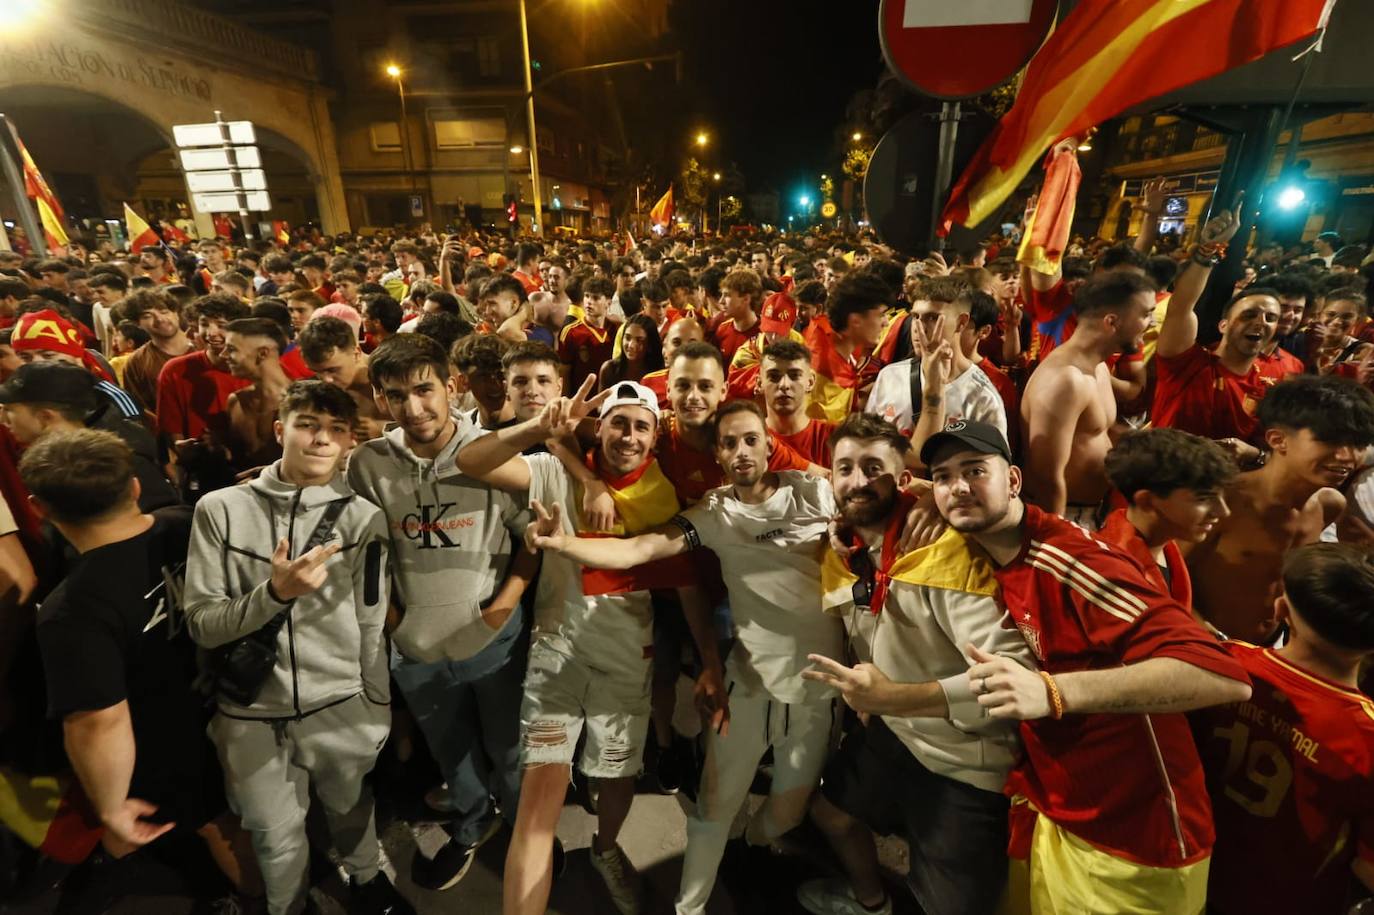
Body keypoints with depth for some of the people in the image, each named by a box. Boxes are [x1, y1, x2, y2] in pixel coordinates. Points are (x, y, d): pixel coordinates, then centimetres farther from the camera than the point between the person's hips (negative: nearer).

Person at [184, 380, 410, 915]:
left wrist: (379, 709, 4)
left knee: (351, 810, 22)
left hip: (340, 706, 0)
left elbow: (371, 627, -2)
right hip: (250, 712, 0)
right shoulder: (221, 509, -8)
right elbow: (201, 626, -9)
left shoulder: (364, 519, -9)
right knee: (277, 837, 17)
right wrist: (275, 592, -26)